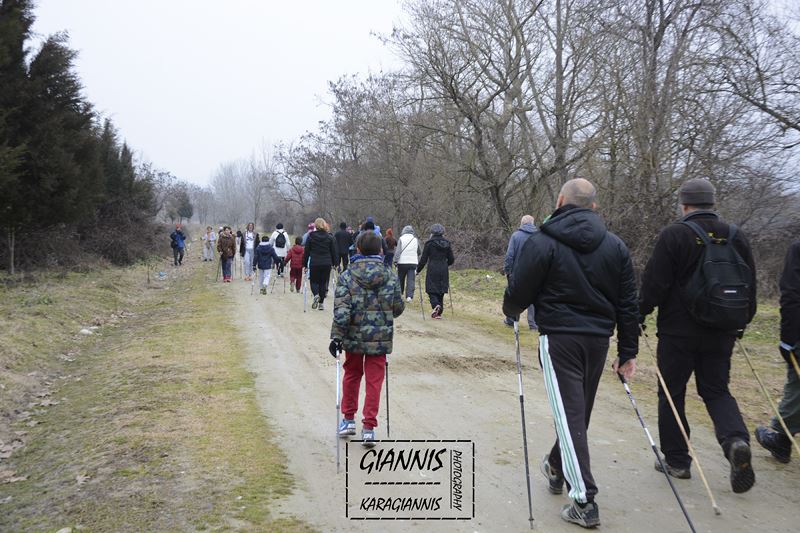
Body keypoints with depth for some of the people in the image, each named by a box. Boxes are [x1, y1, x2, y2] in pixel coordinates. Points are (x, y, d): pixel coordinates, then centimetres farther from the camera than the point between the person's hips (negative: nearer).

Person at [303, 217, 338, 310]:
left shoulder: (310, 236, -1)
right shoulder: (330, 237, 2)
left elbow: (306, 251, 2)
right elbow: (333, 252, 4)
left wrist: (305, 263, 9)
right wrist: (334, 263, 11)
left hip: (314, 263, -1)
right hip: (326, 264, 1)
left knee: (313, 281, 13)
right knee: (323, 282, 10)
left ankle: (316, 295, -15)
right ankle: (321, 303, 9)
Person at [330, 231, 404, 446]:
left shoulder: (347, 276, -8)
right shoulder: (391, 277, -2)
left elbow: (341, 311, -15)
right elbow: (398, 308, 6)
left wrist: (336, 337, -11)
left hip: (354, 337, 0)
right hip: (380, 339, 0)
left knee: (352, 376, 20)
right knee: (374, 381, 7)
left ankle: (348, 419, 29)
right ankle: (369, 427, 8)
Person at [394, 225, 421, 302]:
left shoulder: (401, 239, 0)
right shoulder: (416, 239, 8)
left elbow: (398, 251, -8)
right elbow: (420, 252, 16)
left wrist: (396, 261, -7)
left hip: (402, 262, -1)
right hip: (413, 262, 1)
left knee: (400, 279, 13)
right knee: (411, 280, -2)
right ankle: (409, 296, -15)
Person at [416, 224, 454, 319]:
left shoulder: (429, 243, -5)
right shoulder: (446, 243, 7)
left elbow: (423, 259, -6)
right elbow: (451, 260, 11)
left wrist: (418, 270, 6)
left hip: (432, 270, -4)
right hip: (444, 271, 4)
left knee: (431, 290, 3)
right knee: (441, 291, 11)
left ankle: (436, 305, -24)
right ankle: (439, 313, 13)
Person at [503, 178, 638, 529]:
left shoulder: (542, 243, -8)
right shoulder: (615, 246, 6)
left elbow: (518, 293, -4)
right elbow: (627, 304, 6)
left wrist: (510, 312, 19)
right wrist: (628, 352, 11)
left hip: (559, 339, -5)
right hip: (598, 340, 5)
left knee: (569, 414, -1)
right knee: (579, 411, 19)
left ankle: (584, 502, -2)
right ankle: (556, 469, 40)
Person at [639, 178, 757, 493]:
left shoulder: (674, 235, -10)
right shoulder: (736, 237, 7)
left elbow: (654, 283, -13)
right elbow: (750, 286, 13)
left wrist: (641, 313, 1)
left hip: (678, 331, -5)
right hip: (721, 334, 5)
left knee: (672, 394, 7)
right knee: (717, 390, 15)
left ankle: (676, 460, 14)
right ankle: (736, 440, -10)